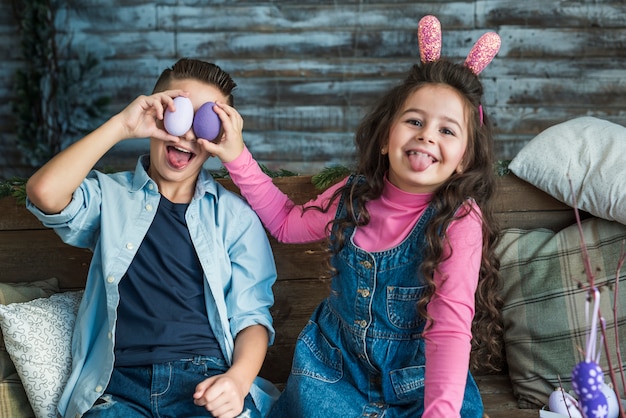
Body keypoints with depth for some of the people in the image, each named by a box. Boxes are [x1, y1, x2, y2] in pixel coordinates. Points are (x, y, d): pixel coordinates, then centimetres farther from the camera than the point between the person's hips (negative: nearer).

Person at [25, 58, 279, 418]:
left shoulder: (235, 215, 11)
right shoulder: (110, 196, 10)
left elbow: (251, 315, 7)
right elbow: (45, 192, -11)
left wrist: (238, 378, -12)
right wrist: (122, 125, -11)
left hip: (207, 379, 1)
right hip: (118, 385, 0)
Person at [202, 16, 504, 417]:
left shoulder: (460, 221, -18)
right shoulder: (354, 196, -4)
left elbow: (449, 327, -25)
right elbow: (287, 222, 14)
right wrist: (238, 157, 3)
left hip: (415, 381, -3)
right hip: (336, 365, 3)